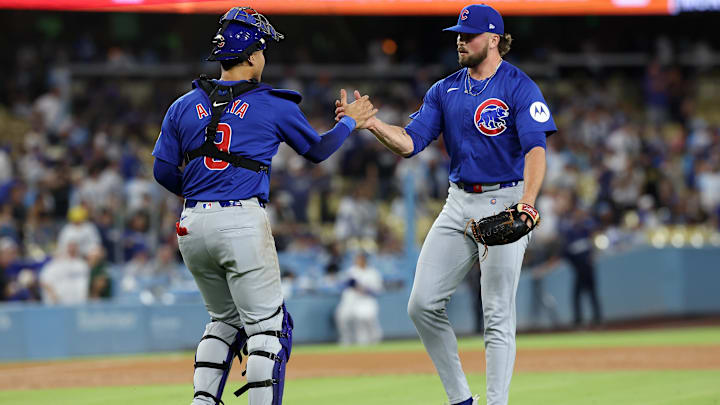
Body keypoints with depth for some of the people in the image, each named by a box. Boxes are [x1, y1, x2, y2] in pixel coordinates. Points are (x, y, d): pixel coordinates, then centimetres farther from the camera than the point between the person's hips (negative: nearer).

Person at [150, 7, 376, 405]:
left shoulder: (184, 106, 10)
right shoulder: (274, 105, 1)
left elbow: (163, 171, 9)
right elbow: (317, 149, 16)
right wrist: (350, 121, 34)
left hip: (192, 225, 5)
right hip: (243, 221, -5)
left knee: (225, 320, 21)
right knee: (267, 326, -1)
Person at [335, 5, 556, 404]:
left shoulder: (519, 87, -8)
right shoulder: (445, 90, 11)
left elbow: (535, 149, -20)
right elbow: (409, 142, 3)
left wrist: (526, 205, -35)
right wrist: (370, 122, -16)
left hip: (505, 204, -6)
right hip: (459, 203, 6)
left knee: (497, 315, -6)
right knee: (422, 304, 0)